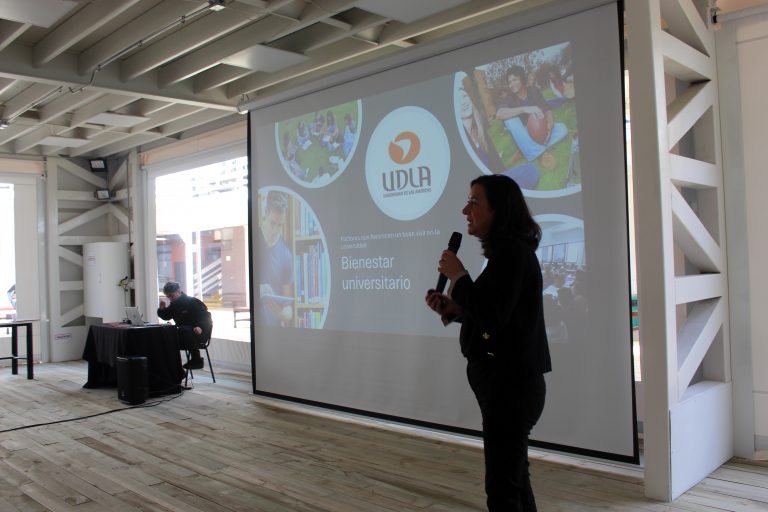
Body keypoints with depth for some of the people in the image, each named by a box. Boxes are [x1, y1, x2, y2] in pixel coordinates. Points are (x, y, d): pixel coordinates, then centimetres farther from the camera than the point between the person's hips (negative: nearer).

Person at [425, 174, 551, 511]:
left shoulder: (512, 251, -16)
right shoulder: (507, 251, 15)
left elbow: (493, 318, -23)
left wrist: (458, 276, -14)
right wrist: (453, 309, 6)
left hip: (510, 383, -11)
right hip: (509, 381, 11)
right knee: (513, 478, 19)